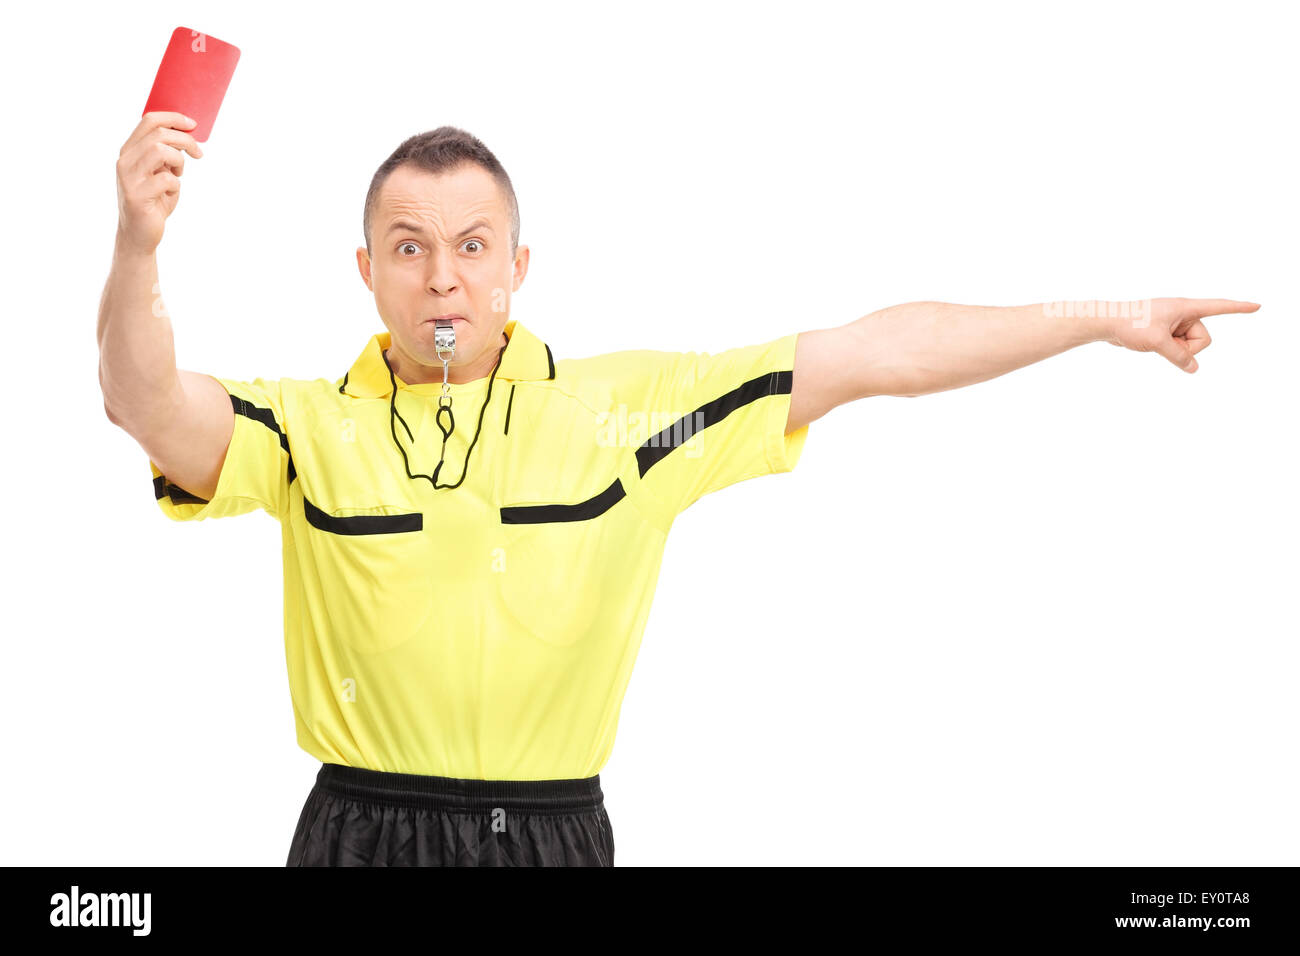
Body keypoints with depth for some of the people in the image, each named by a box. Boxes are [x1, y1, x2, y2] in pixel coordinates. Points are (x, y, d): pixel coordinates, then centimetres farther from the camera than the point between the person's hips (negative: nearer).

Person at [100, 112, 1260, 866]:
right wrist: (139, 246, -36)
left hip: (555, 835, 1)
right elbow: (149, 405, -17)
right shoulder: (312, 428, 0)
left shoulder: (627, 409, 2)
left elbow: (862, 357, 2)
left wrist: (1103, 318, 2)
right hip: (365, 831, -1)